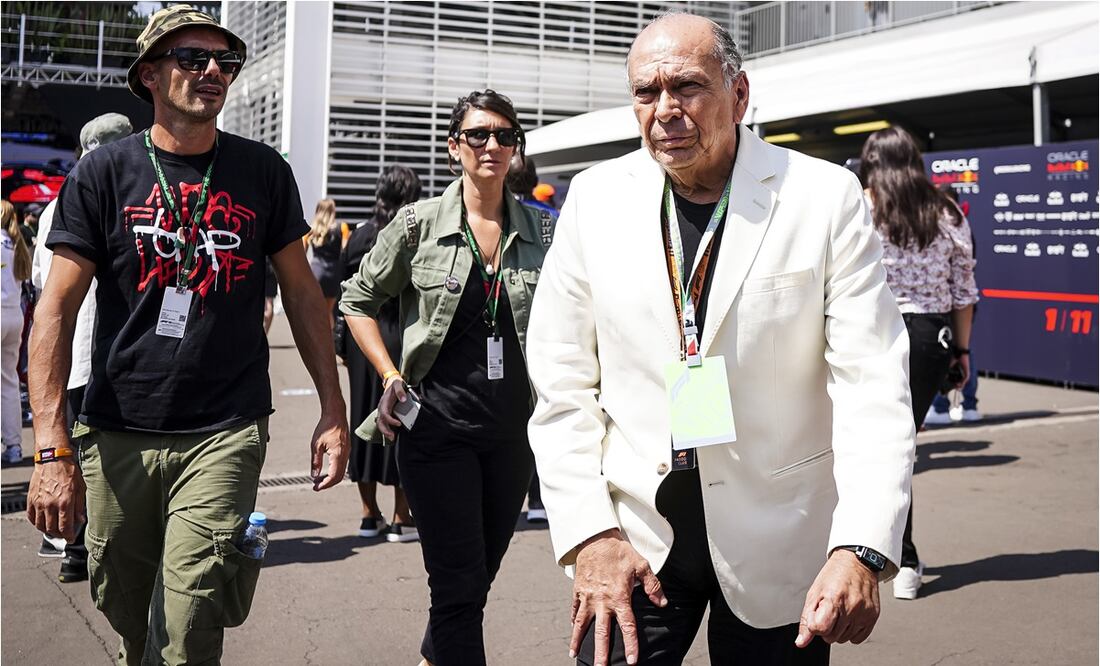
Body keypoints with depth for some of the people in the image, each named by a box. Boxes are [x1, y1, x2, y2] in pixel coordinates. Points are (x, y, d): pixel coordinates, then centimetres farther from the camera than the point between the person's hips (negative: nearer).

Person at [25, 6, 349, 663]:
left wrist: (334, 410, 5)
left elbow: (301, 290, 11)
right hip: (117, 435, 1)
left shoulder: (263, 171, 5)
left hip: (227, 434, 0)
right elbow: (57, 309, -4)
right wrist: (52, 449, -12)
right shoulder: (104, 173, 0)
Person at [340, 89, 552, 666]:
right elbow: (358, 300, 6)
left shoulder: (538, 230, 3)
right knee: (460, 583, -5)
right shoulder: (420, 223, -4)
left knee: (481, 573, 17)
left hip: (514, 429, 4)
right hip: (438, 423, -4)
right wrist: (391, 376, -4)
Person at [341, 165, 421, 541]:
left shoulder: (360, 235, 4)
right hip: (405, 339, -4)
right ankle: (401, 519, 6)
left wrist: (344, 345, 11)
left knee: (365, 419, 12)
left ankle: (369, 515, 19)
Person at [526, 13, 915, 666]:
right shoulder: (596, 200, 0)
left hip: (778, 539, -1)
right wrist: (589, 533, -8)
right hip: (632, 537, 1)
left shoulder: (827, 198, -7)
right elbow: (563, 385, 1)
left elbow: (873, 385, -11)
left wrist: (862, 549, -23)